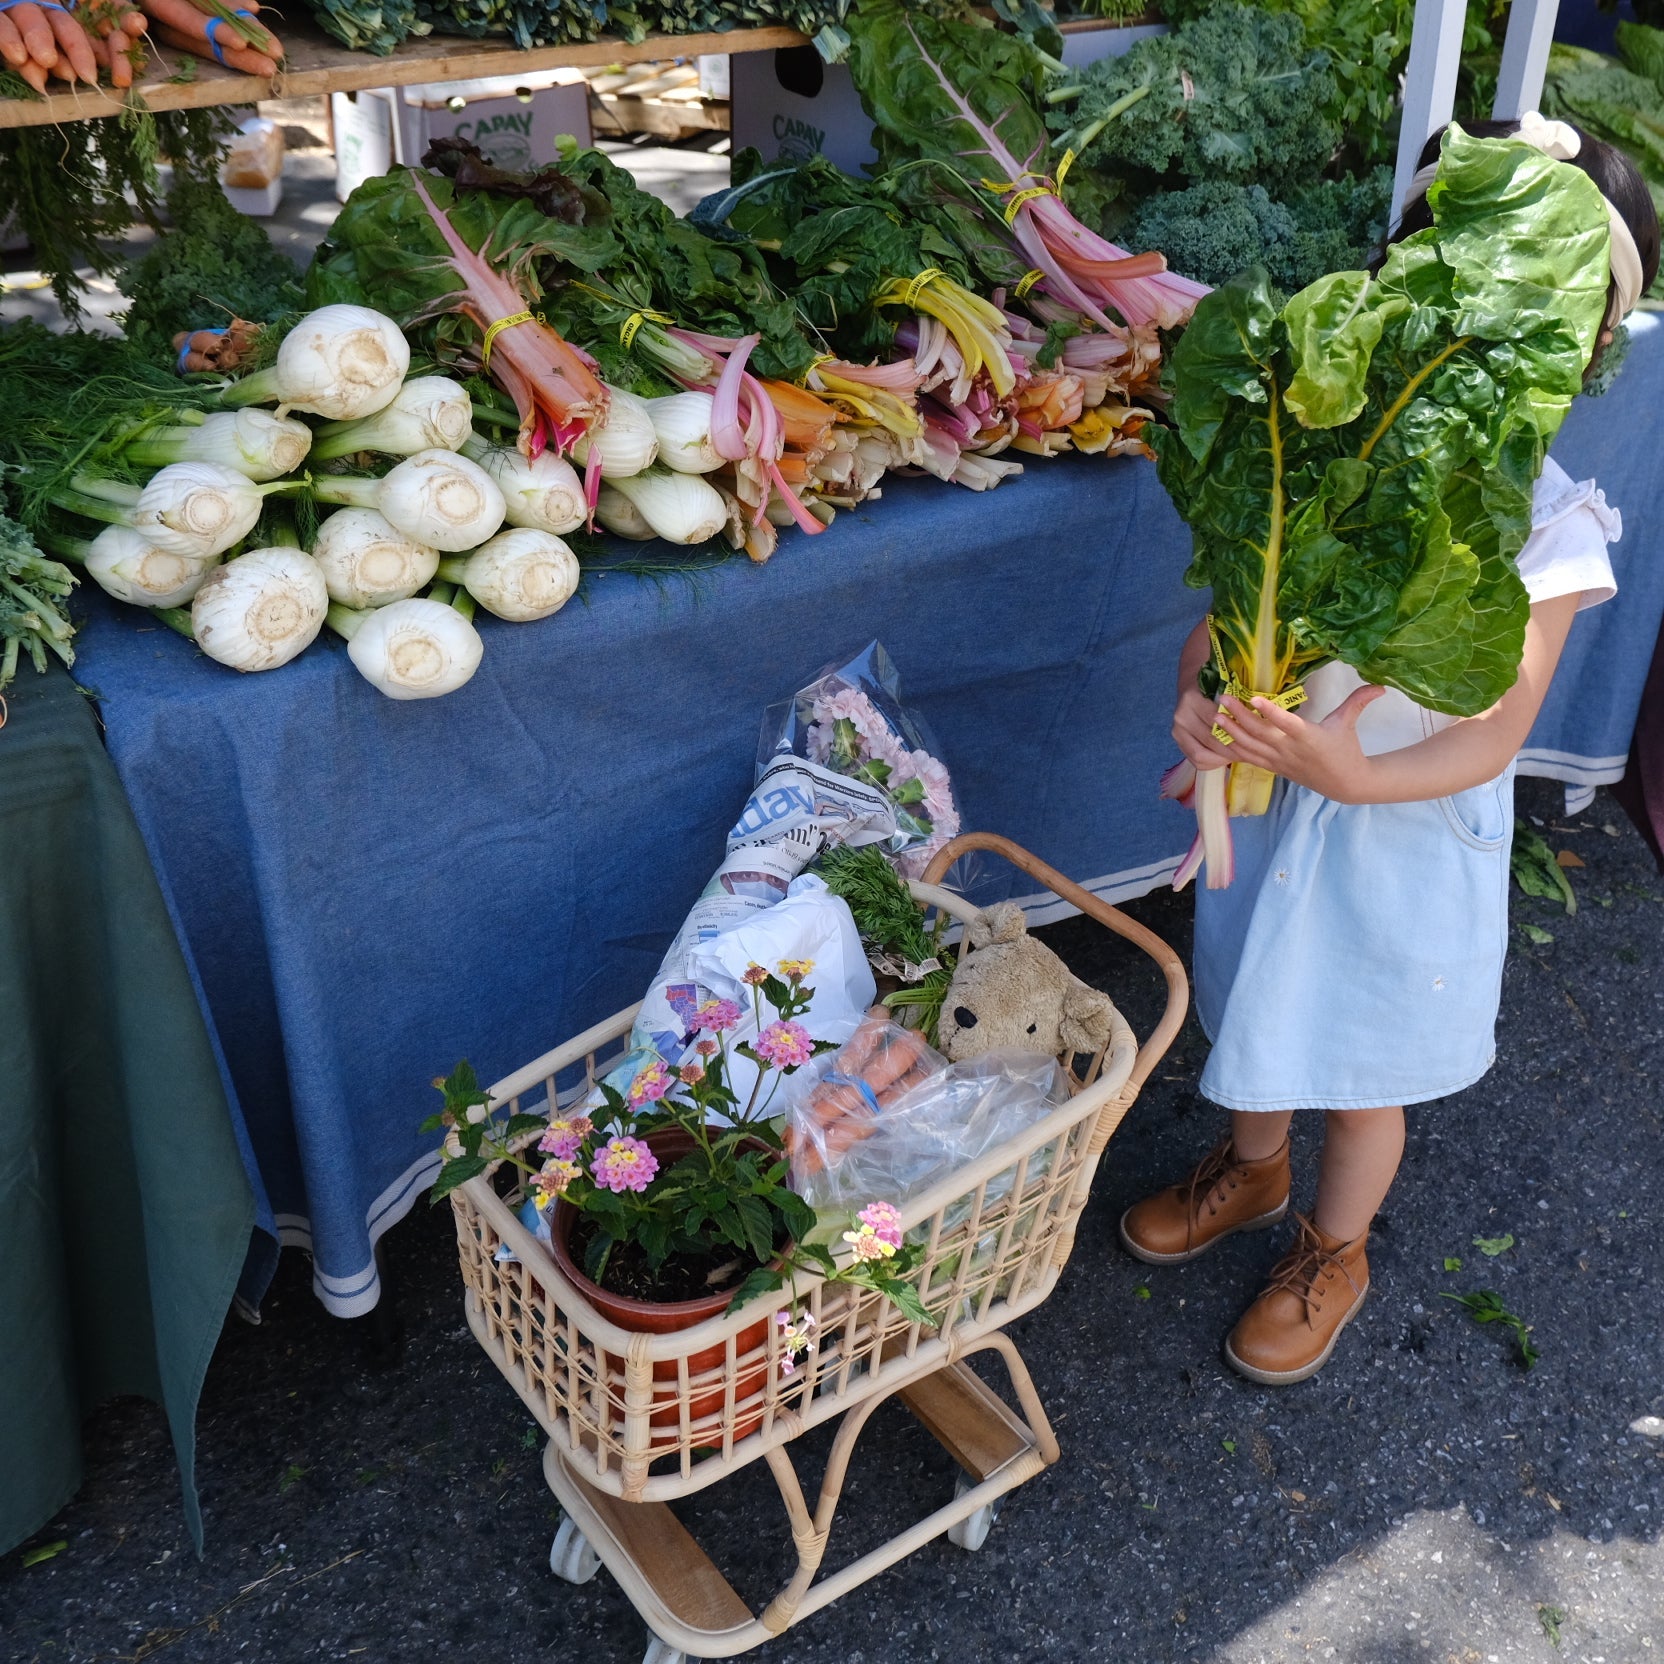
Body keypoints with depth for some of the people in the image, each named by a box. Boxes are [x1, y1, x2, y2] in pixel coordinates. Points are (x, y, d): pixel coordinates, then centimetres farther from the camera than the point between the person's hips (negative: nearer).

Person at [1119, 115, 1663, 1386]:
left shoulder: (1548, 526, -22)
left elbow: (1494, 738, -19)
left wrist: (1353, 776, -36)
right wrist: (1200, 693, -28)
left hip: (1411, 834, -3)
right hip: (1273, 801, 3)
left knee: (1366, 1077, 19)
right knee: (1254, 1012, 27)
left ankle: (1332, 1254, 48)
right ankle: (1254, 1170, 59)